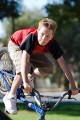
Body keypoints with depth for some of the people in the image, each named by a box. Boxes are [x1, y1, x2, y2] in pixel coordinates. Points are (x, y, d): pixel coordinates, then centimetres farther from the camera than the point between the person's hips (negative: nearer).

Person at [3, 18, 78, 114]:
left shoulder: (53, 43, -30)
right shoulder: (31, 37, -42)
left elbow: (62, 63, -29)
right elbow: (25, 59, -48)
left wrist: (73, 85, -35)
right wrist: (25, 83, -55)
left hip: (34, 51, 5)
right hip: (16, 45, -5)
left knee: (48, 67, -15)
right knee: (24, 68, -30)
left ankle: (30, 76, 14)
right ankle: (10, 97, -17)